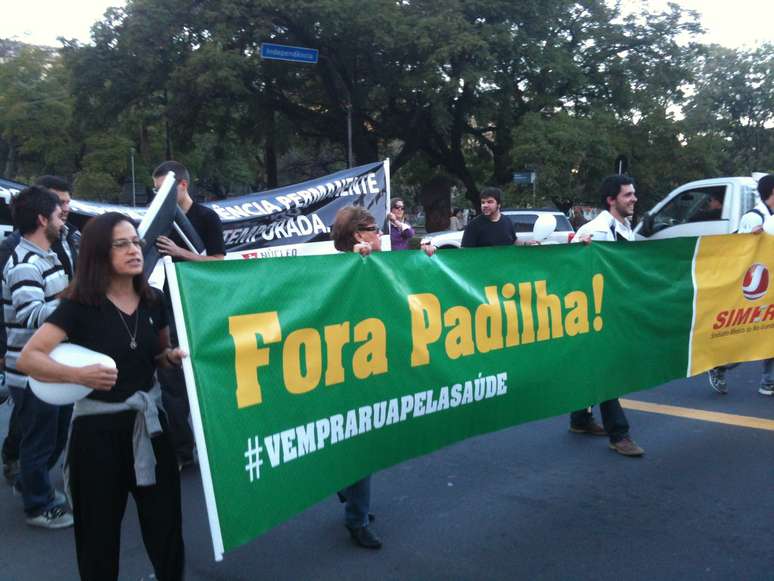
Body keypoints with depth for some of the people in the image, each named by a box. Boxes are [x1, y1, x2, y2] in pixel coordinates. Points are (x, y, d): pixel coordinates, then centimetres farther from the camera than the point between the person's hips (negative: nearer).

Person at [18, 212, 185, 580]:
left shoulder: (154, 301, 2)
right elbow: (28, 358, -14)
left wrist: (174, 356, -5)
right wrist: (79, 375, -27)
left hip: (149, 422, 4)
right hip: (98, 427, -4)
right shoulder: (80, 306, -11)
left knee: (165, 521, 9)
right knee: (100, 528, 9)